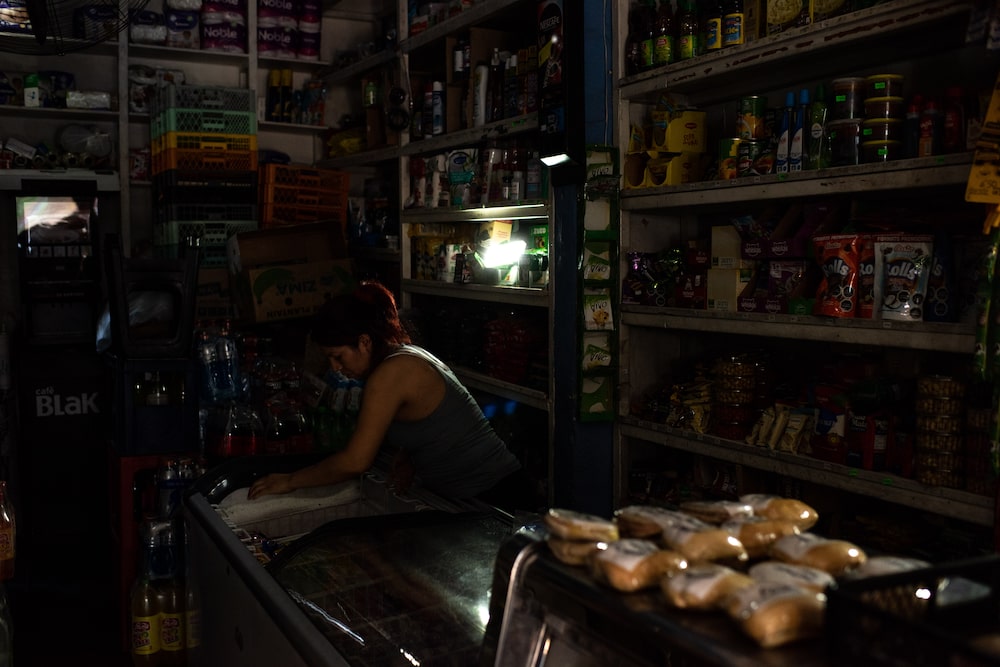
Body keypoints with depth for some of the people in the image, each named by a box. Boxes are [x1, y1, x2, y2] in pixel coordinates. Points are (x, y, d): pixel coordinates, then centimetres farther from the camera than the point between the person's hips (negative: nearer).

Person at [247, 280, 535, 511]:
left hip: (490, 498, -9)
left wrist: (290, 481, -8)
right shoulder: (408, 356, 8)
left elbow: (355, 461, -20)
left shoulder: (390, 374, -21)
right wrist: (405, 463, 0)